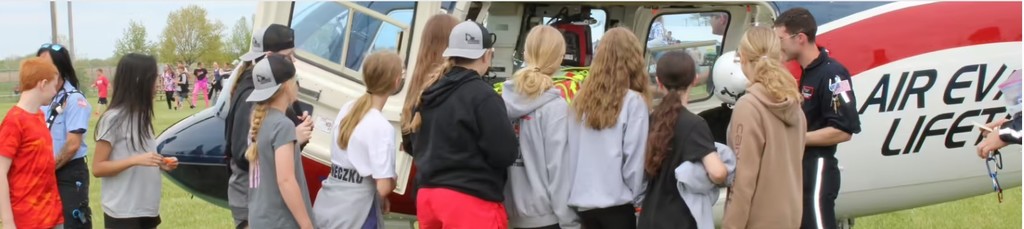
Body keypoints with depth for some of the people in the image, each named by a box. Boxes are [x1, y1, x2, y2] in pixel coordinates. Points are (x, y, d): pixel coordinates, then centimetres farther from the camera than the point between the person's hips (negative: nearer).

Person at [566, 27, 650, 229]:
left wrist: (580, 189, 13)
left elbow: (570, 151, 6)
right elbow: (634, 158, -10)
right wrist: (638, 198, 2)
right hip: (616, 202, -5)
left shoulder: (582, 99, 5)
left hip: (583, 200, 5)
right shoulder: (633, 101, -10)